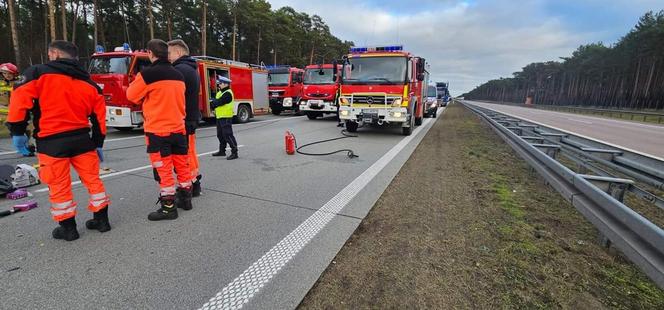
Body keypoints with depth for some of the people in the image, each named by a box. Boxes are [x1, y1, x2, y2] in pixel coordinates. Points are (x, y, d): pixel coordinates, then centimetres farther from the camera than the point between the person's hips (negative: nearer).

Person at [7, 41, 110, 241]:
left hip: (52, 141, -3)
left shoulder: (38, 74, -2)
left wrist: (17, 133, 0)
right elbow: (99, 117, 11)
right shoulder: (88, 83, 10)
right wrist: (98, 144, 17)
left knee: (59, 186, 7)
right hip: (82, 139, 4)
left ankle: (68, 228, 17)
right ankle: (101, 219, 19)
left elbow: (20, 102, -11)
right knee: (92, 179, 12)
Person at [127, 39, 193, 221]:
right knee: (182, 166, 14)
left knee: (163, 170, 0)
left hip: (158, 130, -6)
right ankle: (185, 199, 26)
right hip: (178, 128, 6)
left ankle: (168, 208, 6)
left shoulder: (148, 74, -12)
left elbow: (132, 95, 1)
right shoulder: (178, 75, 7)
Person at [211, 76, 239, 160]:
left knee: (228, 135, -12)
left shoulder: (227, 93, -14)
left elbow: (219, 102, -18)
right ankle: (222, 151, 29)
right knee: (220, 135, 17)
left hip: (226, 117, -10)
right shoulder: (220, 92, 18)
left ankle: (234, 152, -9)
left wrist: (212, 105, 0)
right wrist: (214, 106, -5)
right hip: (219, 117, 10)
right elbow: (215, 101, 16)